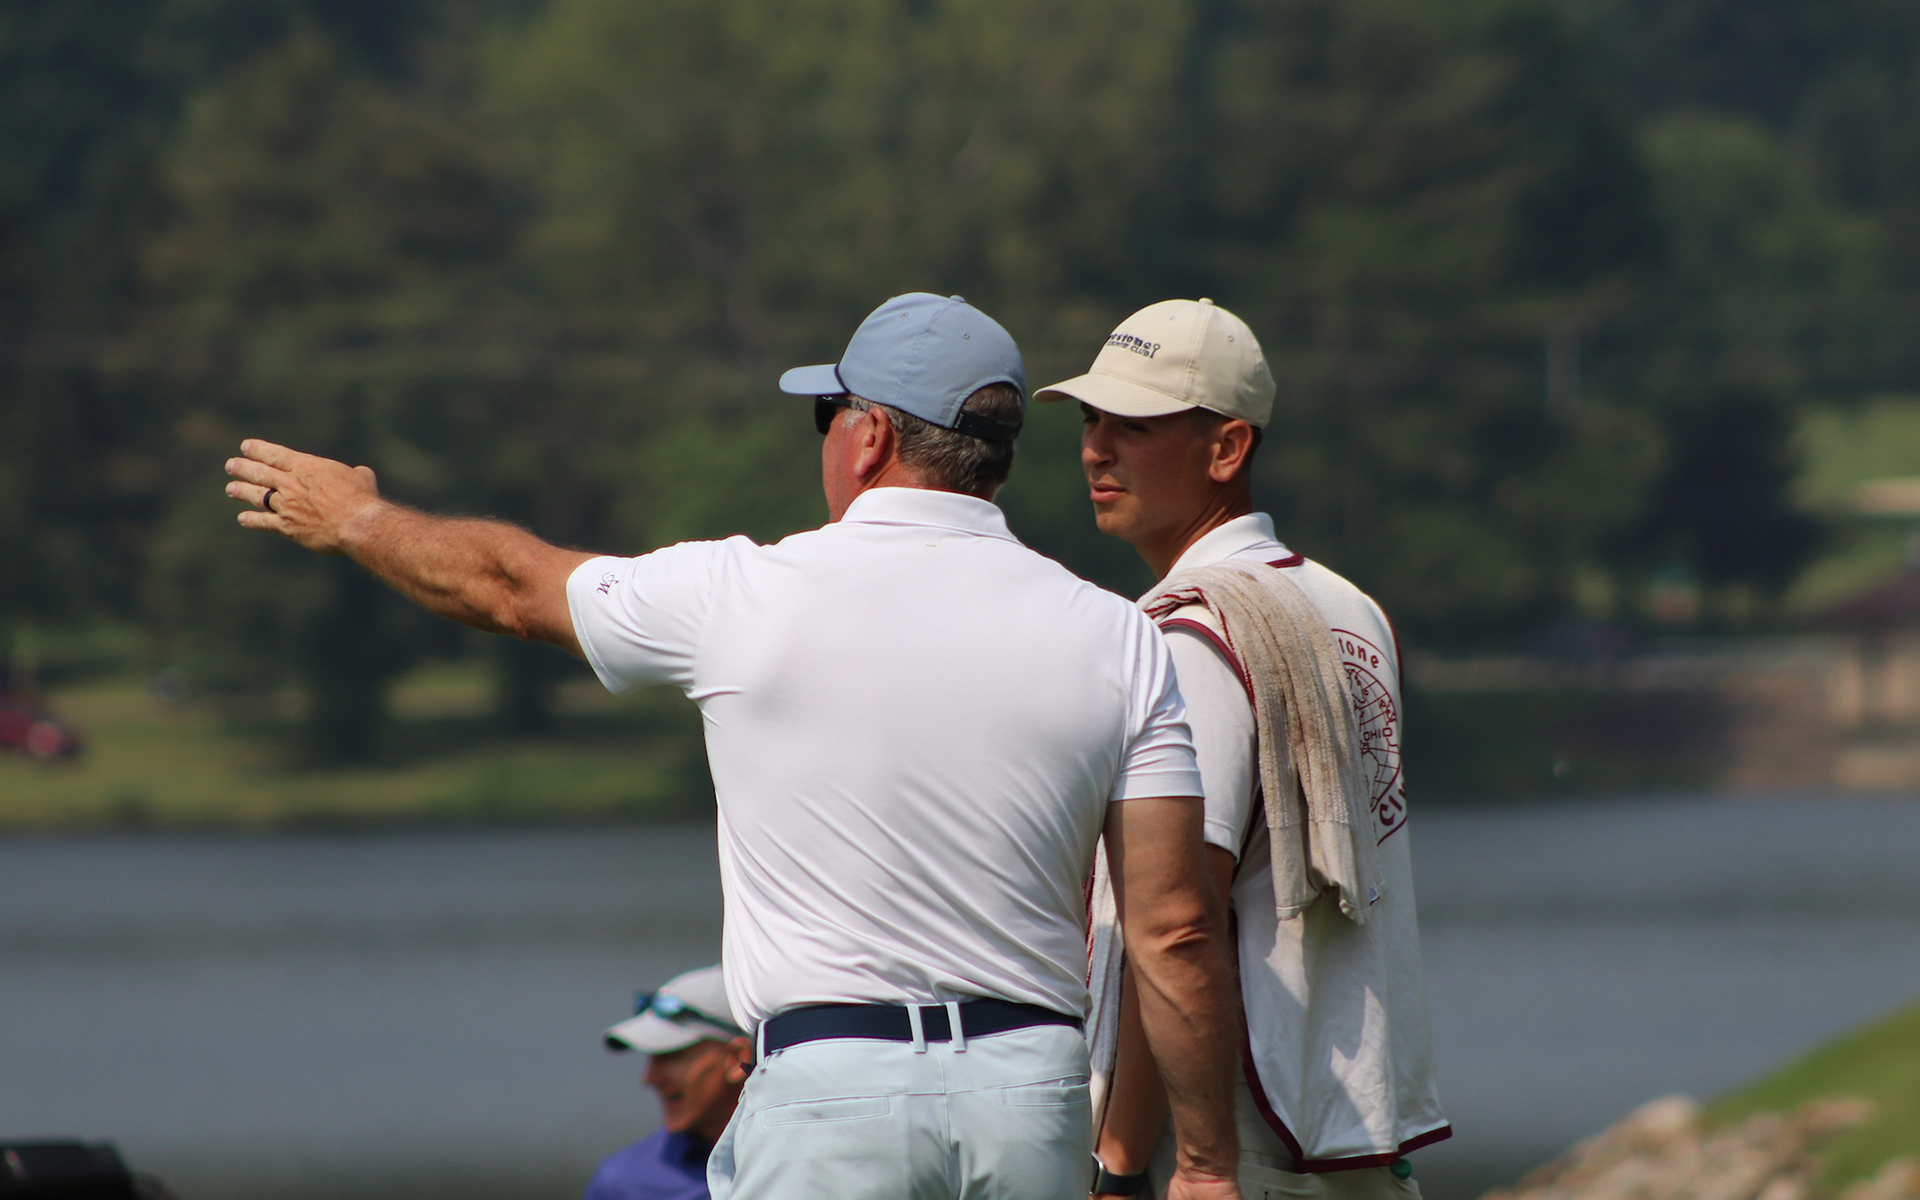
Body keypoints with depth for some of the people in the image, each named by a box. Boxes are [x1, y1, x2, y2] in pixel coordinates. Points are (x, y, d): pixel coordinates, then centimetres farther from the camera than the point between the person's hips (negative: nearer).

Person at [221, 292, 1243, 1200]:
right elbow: (1175, 934, 0)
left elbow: (508, 585, 16)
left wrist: (353, 519, 35)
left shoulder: (747, 598, -2)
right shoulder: (1117, 641, 3)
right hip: (1035, 1094, 3)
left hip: (827, 1090, -3)